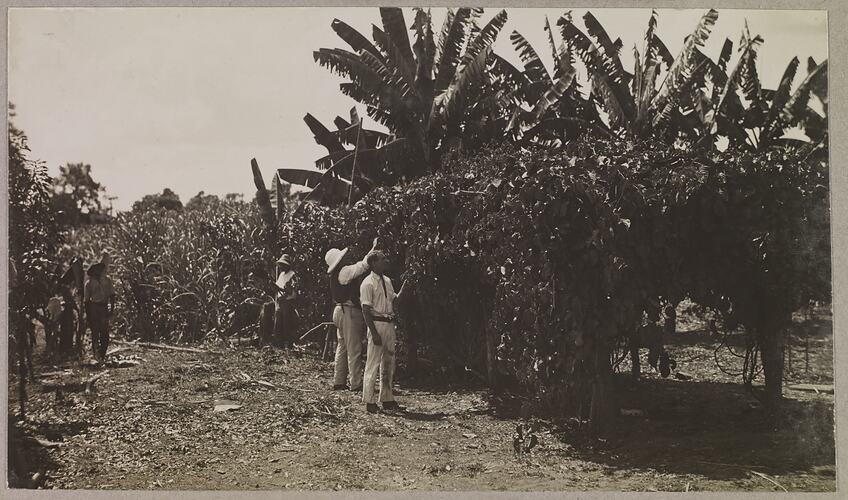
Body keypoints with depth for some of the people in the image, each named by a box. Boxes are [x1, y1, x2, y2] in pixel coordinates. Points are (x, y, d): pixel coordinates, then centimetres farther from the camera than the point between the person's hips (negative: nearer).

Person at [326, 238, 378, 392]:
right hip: (350, 312, -10)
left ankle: (339, 381, 19)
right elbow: (363, 265, -24)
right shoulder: (346, 271, -16)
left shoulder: (337, 274, 12)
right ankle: (355, 384, -4)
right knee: (354, 349, -6)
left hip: (341, 311, 10)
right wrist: (374, 248, -20)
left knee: (342, 347, 14)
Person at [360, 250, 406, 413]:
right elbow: (366, 311, -14)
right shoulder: (368, 283, -11)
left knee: (389, 363, 13)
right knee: (373, 363, -3)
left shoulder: (387, 281, 13)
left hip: (389, 324, 8)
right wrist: (374, 333, -19)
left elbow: (394, 300, 20)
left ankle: (387, 399, 23)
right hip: (377, 324, -8)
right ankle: (369, 402, 4)